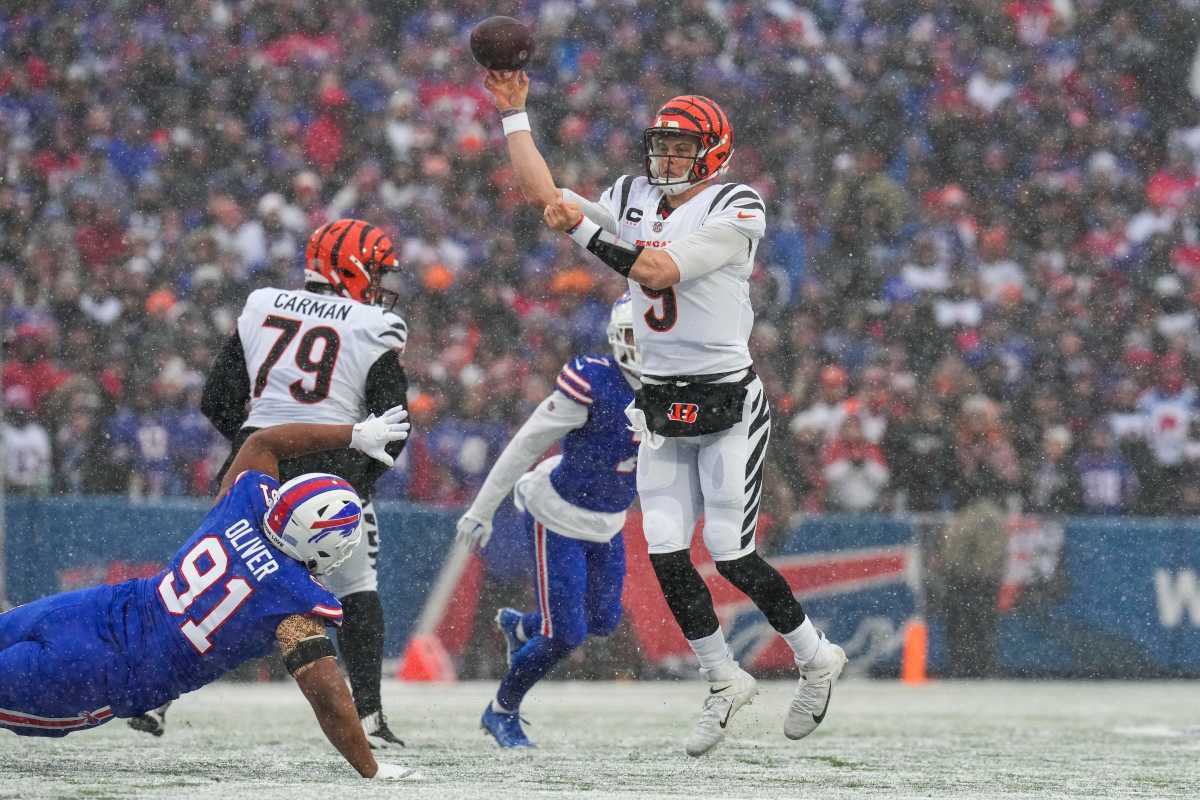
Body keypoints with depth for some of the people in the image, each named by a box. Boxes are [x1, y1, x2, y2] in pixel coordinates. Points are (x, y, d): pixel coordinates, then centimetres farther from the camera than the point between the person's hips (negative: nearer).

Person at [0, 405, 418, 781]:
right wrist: (372, 771, -11)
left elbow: (263, 441, 19)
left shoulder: (246, 499, -2)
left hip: (104, 608, 6)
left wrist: (356, 434, 24)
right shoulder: (298, 609, -19)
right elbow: (327, 698, -20)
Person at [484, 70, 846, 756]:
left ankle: (817, 658, 16)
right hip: (660, 408, 6)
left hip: (730, 403, -6)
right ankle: (726, 683, 12)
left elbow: (658, 270, -21)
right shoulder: (634, 199, 9)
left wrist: (584, 229, -21)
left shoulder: (736, 209, -12)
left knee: (732, 556, -6)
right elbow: (544, 192, 11)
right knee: (666, 554, -2)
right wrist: (514, 112, 8)